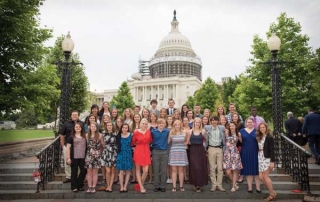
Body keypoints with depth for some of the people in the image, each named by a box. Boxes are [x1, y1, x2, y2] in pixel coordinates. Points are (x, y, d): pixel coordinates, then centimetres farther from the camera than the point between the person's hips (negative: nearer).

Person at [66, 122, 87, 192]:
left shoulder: (84, 136, 11)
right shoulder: (71, 137, 0)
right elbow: (68, 147, -3)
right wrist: (68, 158, -8)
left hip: (82, 157, 4)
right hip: (74, 158, -4)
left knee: (84, 171, 5)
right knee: (74, 173, 5)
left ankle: (80, 185, 24)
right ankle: (74, 187, 17)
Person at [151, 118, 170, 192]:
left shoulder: (167, 131, -1)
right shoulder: (153, 131, -1)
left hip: (164, 152, 0)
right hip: (155, 152, 0)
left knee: (163, 170, 5)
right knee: (156, 170, 5)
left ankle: (162, 186, 15)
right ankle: (156, 186, 15)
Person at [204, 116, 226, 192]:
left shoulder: (222, 128, 5)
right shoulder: (207, 128, 3)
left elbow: (223, 139, 10)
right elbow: (206, 139, 10)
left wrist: (224, 149, 4)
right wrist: (205, 149, 5)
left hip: (219, 149, 1)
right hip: (211, 149, 0)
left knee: (220, 168, 1)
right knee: (212, 168, 3)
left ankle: (219, 185, 10)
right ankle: (213, 185, 11)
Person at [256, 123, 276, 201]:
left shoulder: (269, 137, -9)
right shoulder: (259, 137, 10)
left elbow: (272, 150, -13)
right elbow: (259, 148, 10)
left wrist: (272, 161, -17)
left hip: (267, 159, -7)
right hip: (260, 159, 7)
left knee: (265, 176, -5)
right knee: (261, 177, 4)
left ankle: (272, 194, 12)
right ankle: (272, 191, 19)